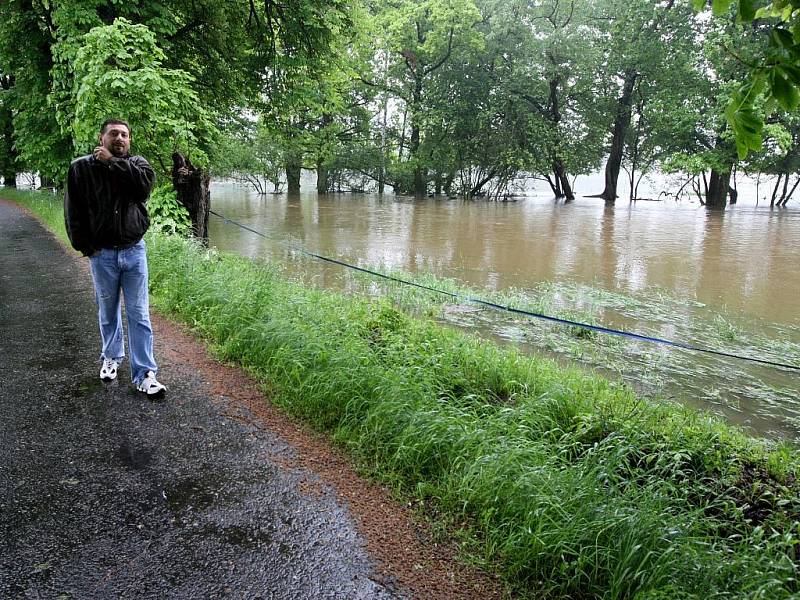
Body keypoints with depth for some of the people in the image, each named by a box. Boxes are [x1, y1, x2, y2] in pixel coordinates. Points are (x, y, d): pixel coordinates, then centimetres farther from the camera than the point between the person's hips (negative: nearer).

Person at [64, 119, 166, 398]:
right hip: (102, 253, 0)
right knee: (108, 312, 14)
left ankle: (145, 374, 3)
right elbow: (73, 210, 0)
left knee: (139, 314, 0)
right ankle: (112, 357, 35)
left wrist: (112, 162, -16)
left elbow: (145, 183, -19)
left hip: (134, 251, 0)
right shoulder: (82, 167, 1)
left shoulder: (137, 163, 5)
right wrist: (85, 246, -5)